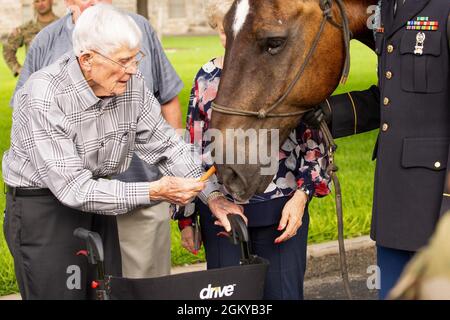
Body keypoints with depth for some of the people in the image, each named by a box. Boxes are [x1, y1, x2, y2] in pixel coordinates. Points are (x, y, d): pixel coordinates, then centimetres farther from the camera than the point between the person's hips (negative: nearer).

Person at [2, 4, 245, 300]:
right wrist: (154, 191, -33)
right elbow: (73, 187, -29)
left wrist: (211, 195, -9)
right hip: (42, 208, -6)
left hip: (101, 204, 6)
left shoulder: (132, 84, -9)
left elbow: (166, 144, 3)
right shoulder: (44, 98, -27)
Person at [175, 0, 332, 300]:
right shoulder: (207, 77, 6)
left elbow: (314, 142, 1)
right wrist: (186, 217, 9)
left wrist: (302, 195, -12)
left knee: (283, 292, 4)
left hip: (282, 210, -2)